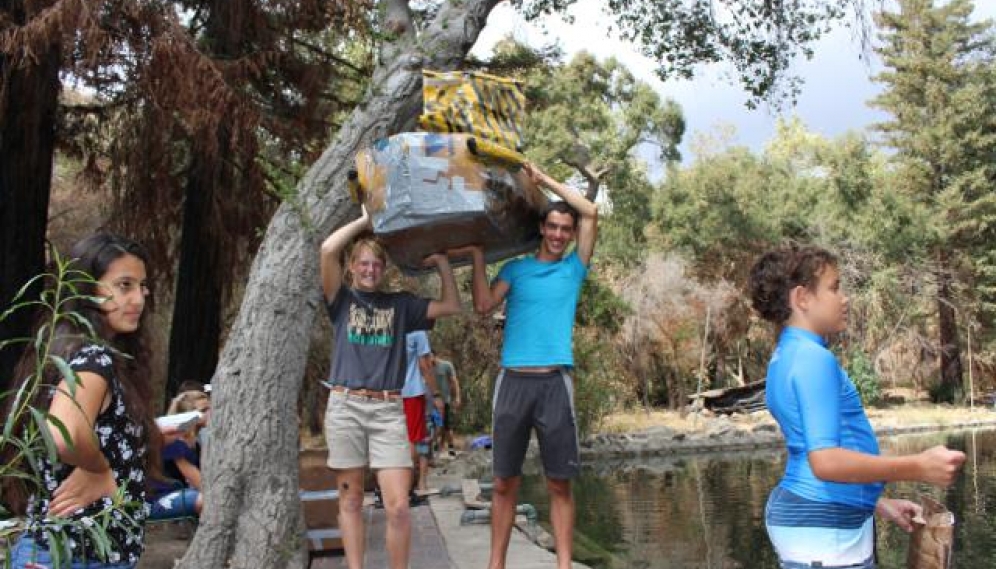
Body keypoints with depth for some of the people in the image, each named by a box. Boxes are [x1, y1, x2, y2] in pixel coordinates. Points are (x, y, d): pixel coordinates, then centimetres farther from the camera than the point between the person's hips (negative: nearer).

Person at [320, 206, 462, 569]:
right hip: (345, 406, -1)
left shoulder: (400, 305, 14)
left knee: (398, 506, -7)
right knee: (350, 500, 5)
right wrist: (366, 220, 2)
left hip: (389, 409, 1)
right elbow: (328, 250, -7)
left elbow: (451, 307, 9)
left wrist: (442, 263, 6)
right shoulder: (342, 300, 8)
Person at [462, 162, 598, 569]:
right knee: (505, 482, 5)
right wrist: (477, 254, -1)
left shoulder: (574, 268, 12)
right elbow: (483, 305, 0)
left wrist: (543, 180, 6)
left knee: (560, 483, 1)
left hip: (555, 381, -1)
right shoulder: (516, 269, 14)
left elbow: (591, 213, 4)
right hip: (513, 379, 1)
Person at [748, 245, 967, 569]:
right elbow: (826, 461, -26)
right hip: (825, 530, -10)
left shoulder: (786, 359, 13)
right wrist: (918, 468, -20)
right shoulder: (813, 358, -17)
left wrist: (875, 503, 21)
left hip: (804, 518, 10)